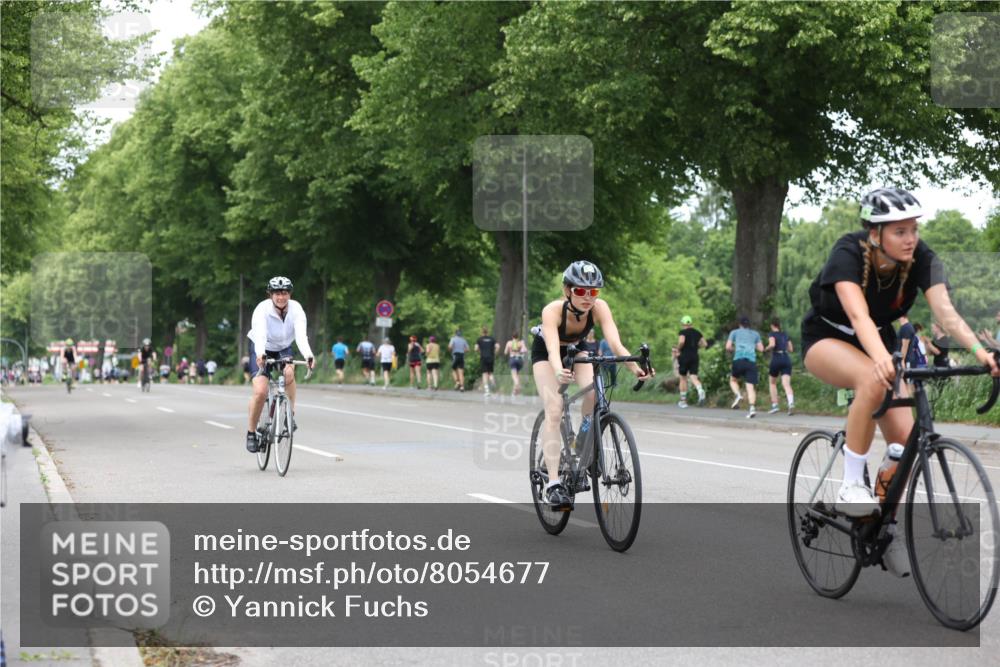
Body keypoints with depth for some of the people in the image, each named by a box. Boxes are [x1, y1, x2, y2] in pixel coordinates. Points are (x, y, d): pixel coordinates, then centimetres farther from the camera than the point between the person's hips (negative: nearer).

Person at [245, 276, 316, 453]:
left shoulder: (296, 309, -22)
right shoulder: (262, 310, -27)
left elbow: (301, 335, -35)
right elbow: (260, 335, -42)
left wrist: (308, 356, -54)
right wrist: (260, 355, -62)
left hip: (283, 349, 2)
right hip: (262, 351, -2)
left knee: (289, 372, -33)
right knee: (260, 392, -20)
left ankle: (290, 414, -15)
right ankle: (251, 433, -1)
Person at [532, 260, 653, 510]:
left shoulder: (599, 307, -31)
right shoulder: (553, 310, -38)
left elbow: (615, 342, -42)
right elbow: (553, 350, -51)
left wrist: (634, 366, -60)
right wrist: (559, 372, -72)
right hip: (545, 352, -3)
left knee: (594, 394, -26)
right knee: (554, 410, -21)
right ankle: (553, 484, -24)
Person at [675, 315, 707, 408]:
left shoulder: (683, 332, -6)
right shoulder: (697, 332, 11)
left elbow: (681, 341, -24)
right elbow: (704, 344, 9)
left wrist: (678, 349, -7)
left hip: (684, 356, -4)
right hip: (695, 357, 4)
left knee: (683, 378, 9)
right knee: (694, 377, 0)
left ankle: (683, 401, 15)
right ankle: (700, 391, -33)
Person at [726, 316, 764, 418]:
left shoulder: (734, 332, 16)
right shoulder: (755, 334, 21)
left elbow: (728, 347, 9)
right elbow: (761, 349, 18)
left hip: (738, 359, -1)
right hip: (751, 360, 1)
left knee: (733, 380, 22)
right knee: (750, 386, -3)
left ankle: (737, 395, -6)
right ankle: (752, 407, -23)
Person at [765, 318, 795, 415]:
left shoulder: (772, 334, 0)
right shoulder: (785, 335, 16)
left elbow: (772, 344, -20)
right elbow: (791, 349, 21)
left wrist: (766, 349, 0)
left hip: (776, 360, -3)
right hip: (787, 360, 3)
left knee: (773, 383, 19)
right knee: (786, 384, -11)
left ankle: (774, 405, 15)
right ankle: (791, 403, -36)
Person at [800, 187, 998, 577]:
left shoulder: (921, 259, -20)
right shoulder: (848, 253, -30)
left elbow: (946, 313, -32)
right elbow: (858, 314, -45)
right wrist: (881, 357, -64)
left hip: (879, 343, 4)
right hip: (827, 339, -4)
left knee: (905, 438, -12)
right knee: (873, 380, -38)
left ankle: (886, 530, 9)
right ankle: (851, 485, -25)